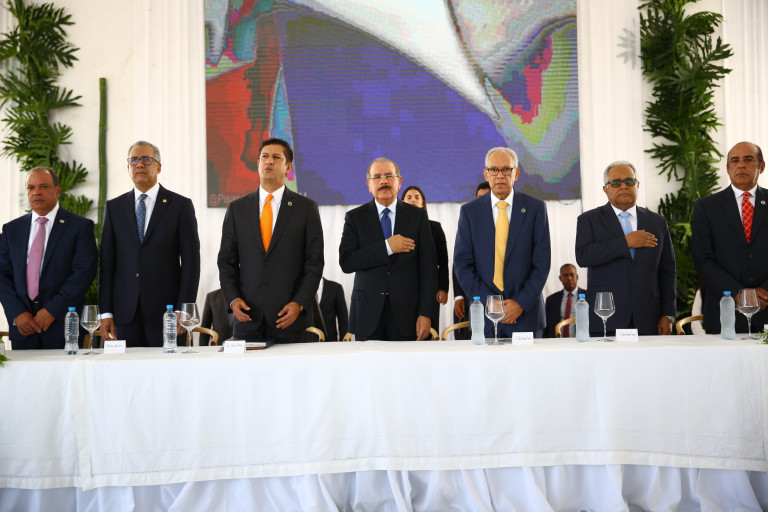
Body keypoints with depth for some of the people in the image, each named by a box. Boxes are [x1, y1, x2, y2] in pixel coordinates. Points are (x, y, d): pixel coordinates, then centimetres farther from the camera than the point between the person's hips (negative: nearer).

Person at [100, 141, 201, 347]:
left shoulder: (180, 205, 4)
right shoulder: (114, 207, 12)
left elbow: (191, 261, 0)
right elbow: (107, 261, 9)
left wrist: (183, 310, -8)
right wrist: (106, 312, 2)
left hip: (166, 310, -2)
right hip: (126, 313, 2)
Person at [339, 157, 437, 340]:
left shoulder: (417, 216, 6)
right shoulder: (355, 217, 5)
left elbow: (428, 268, 3)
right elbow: (346, 262, -8)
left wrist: (425, 313, -4)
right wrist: (387, 247, -15)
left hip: (405, 313, 0)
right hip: (368, 315, 0)